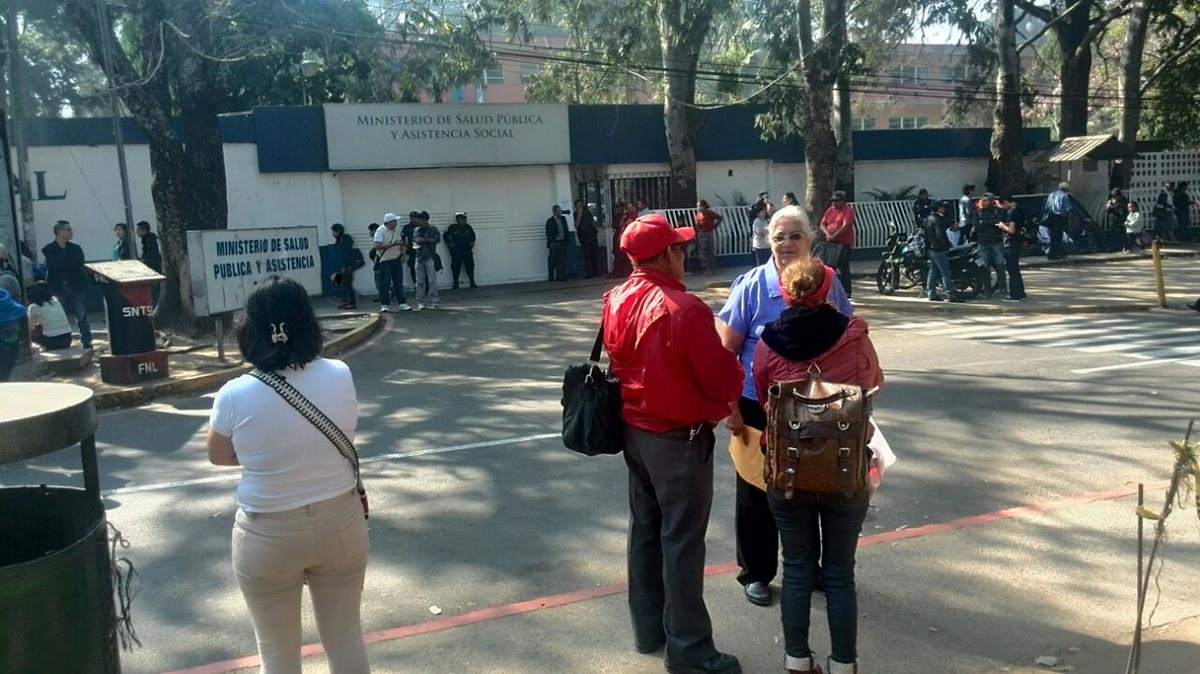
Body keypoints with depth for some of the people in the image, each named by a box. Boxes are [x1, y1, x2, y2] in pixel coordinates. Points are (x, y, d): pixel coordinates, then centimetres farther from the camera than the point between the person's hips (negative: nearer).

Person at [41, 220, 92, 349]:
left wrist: (63, 264, -15)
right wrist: (71, 262, -10)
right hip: (59, 289, -2)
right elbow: (54, 265, -15)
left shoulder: (75, 248, 9)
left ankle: (87, 344, 8)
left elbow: (79, 263, -8)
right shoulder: (49, 250, 1)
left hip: (77, 287, 2)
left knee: (82, 319, 3)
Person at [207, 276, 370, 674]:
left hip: (269, 537, -2)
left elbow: (219, 457, 1)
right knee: (347, 640, 20)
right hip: (341, 524, 2)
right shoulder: (341, 376, -13)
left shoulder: (235, 396, -19)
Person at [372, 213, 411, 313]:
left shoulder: (397, 230, 9)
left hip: (397, 260, 6)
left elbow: (401, 243, 19)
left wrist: (402, 254, 4)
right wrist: (392, 244, -26)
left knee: (399, 283, 8)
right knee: (384, 284, 0)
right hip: (385, 261, -6)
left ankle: (402, 304, 11)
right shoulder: (380, 231, -12)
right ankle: (384, 305, 8)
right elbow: (377, 246, -23)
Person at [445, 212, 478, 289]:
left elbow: (473, 235, 25)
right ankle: (455, 284, 6)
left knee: (470, 266, 3)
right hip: (456, 252, -3)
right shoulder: (452, 228, -4)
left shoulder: (468, 227, 8)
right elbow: (445, 236, 4)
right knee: (456, 267, -3)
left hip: (467, 250, 3)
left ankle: (472, 283, 14)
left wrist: (472, 242, 11)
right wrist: (449, 243, -4)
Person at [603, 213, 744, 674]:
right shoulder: (684, 308, -24)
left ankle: (649, 629, 32)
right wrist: (733, 368, 1)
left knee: (646, 531, 18)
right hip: (679, 439, -8)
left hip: (634, 430, 8)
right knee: (681, 542, 3)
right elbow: (723, 380, -19)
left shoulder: (616, 301, 0)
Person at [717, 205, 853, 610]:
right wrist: (730, 407, -12)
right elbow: (726, 352, -9)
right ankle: (755, 573, 26)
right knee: (757, 491, 9)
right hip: (758, 408, -3)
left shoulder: (828, 283, -1)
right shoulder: (752, 285, -11)